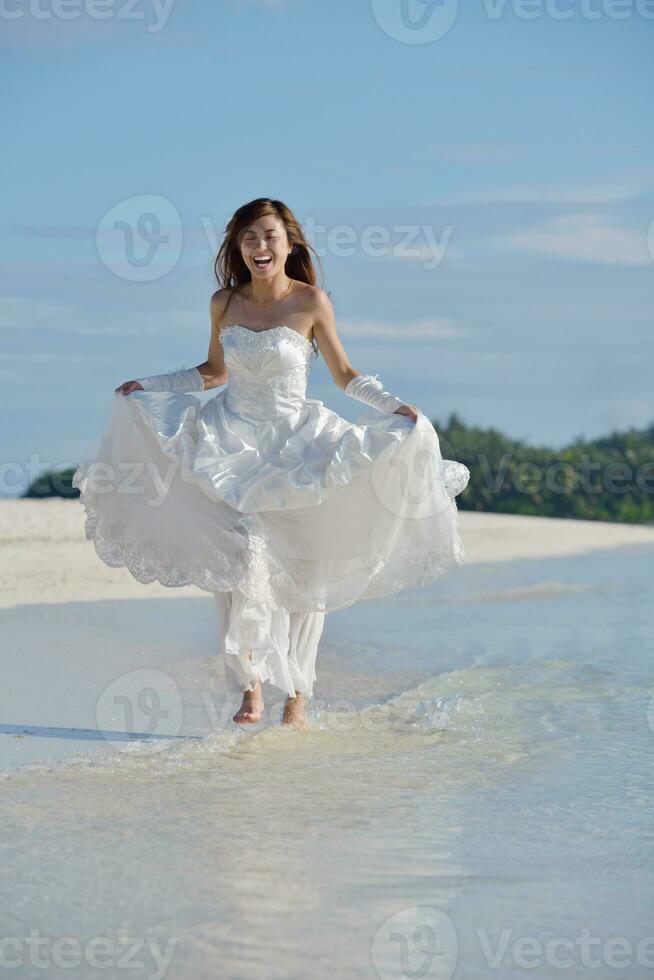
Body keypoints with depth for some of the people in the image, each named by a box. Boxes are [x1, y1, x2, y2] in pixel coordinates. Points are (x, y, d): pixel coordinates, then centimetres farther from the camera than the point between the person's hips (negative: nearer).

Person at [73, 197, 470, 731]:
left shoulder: (312, 302, -7)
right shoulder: (224, 303, 2)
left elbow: (345, 375, 1)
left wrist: (394, 405, -13)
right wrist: (145, 386, 13)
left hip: (294, 442, -1)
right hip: (233, 440, 2)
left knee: (303, 571, 3)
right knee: (236, 560, -15)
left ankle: (298, 695, 15)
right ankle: (250, 686, -7)